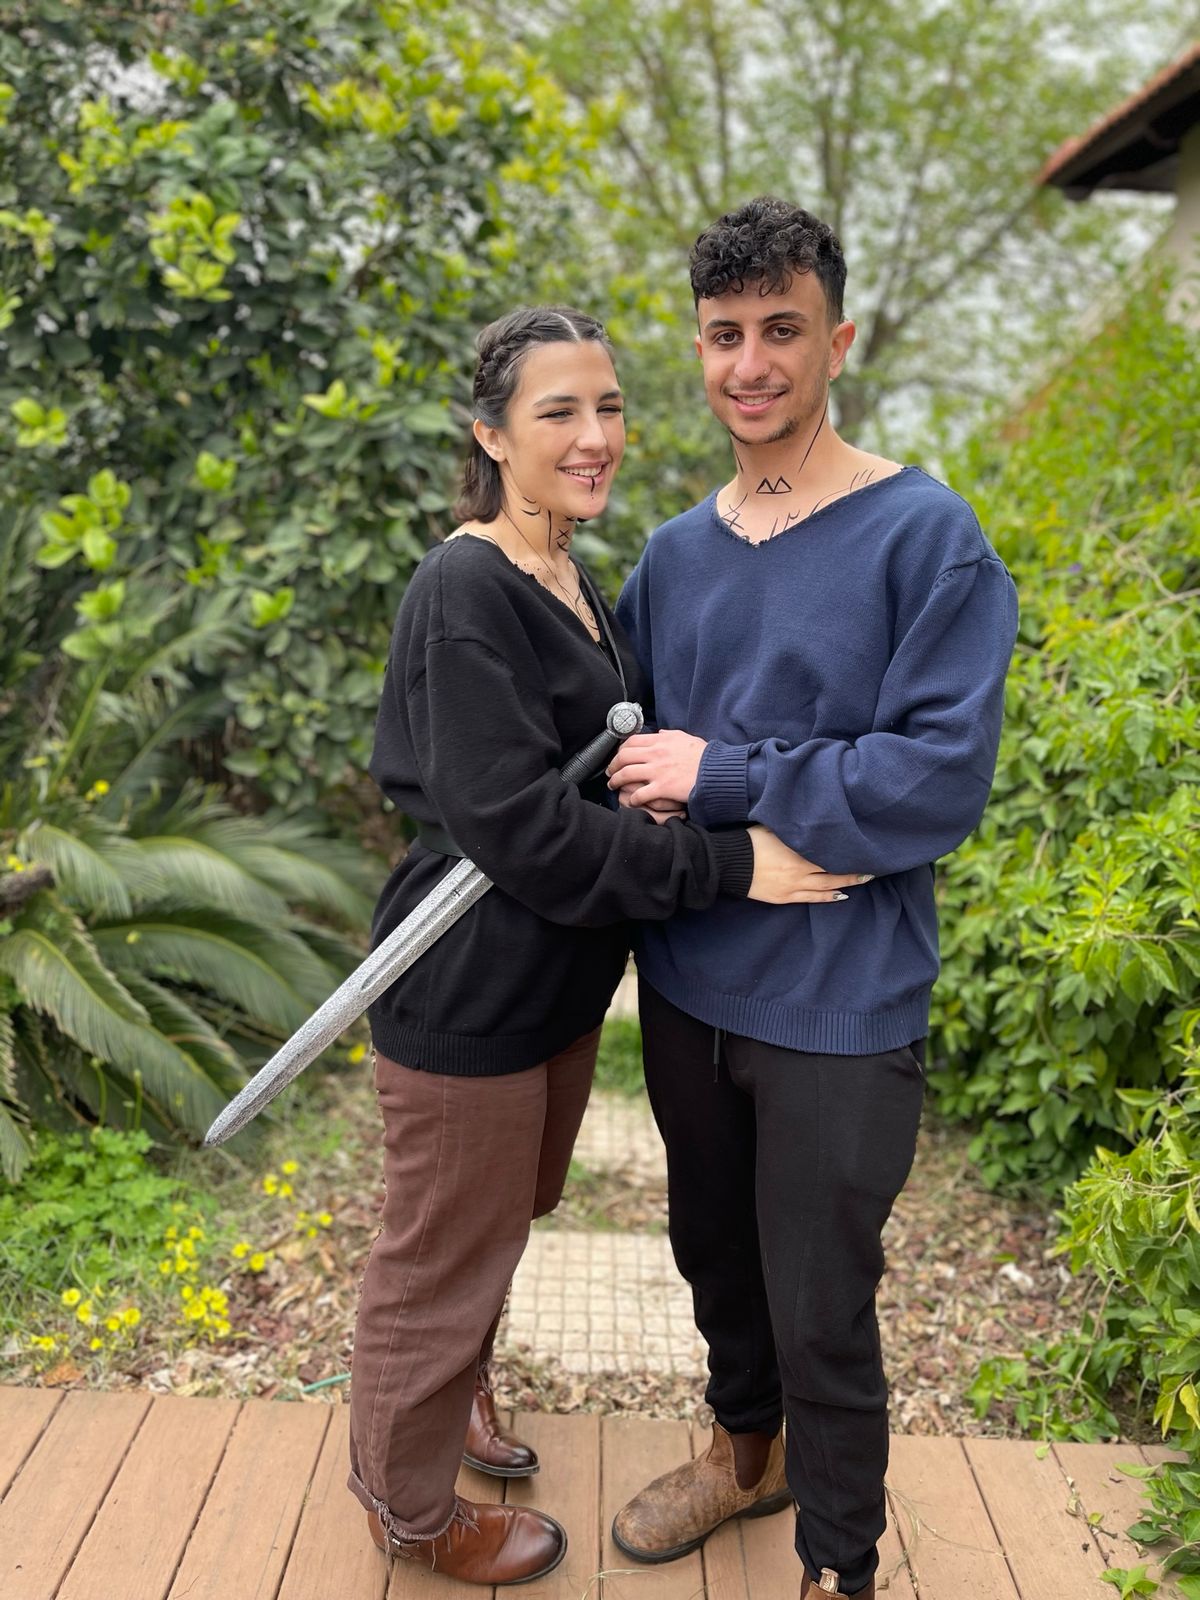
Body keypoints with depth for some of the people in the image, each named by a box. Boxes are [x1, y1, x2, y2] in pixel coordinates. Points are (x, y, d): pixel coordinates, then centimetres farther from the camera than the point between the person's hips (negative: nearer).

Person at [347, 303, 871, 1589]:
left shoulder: (573, 584, 7)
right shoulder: (466, 592, -22)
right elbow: (517, 822, -28)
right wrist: (731, 865, -26)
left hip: (557, 986, 9)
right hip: (469, 1000, -9)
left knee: (508, 1213, 28)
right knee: (445, 1255, 12)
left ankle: (457, 1387, 55)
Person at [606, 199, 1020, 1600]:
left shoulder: (925, 536, -13)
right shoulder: (675, 552, 5)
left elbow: (941, 779, -20)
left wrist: (722, 777, -20)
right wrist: (636, 789, -5)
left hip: (837, 1006, -5)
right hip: (686, 981, 6)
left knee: (821, 1312, 8)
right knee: (714, 1250, 24)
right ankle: (746, 1446, 51)